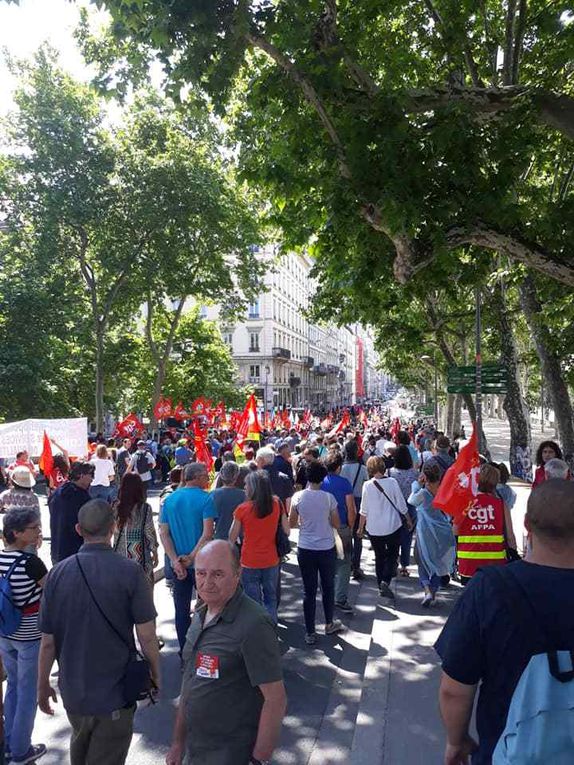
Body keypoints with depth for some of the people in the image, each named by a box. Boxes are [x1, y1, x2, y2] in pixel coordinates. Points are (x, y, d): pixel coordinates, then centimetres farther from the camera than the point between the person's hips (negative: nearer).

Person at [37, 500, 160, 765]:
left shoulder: (58, 573, -11)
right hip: (115, 693, -3)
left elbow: (48, 642, -6)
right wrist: (155, 673, 1)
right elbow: (146, 636, -17)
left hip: (73, 690, 4)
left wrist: (43, 686, 10)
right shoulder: (130, 571, -20)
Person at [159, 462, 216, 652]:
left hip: (178, 563, 4)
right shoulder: (205, 498, -13)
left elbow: (163, 533, -1)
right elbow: (207, 533, -21)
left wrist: (175, 560, -8)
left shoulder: (169, 499, 3)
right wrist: (192, 557, -15)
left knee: (181, 609, 14)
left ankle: (184, 651, 23)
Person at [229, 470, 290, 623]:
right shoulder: (276, 504, -9)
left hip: (249, 563, -3)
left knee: (254, 602, 13)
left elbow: (232, 539, -8)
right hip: (271, 561, 3)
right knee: (270, 599, 19)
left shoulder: (242, 509, -17)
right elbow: (287, 531, -1)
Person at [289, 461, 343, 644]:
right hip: (327, 549, 0)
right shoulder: (328, 497, -10)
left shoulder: (298, 497, -8)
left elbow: (291, 523, 0)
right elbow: (336, 524, -2)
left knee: (309, 590, 9)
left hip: (305, 550, 0)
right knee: (328, 587, 19)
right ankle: (329, 624, 35)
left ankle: (310, 633, 16)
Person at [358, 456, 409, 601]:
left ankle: (381, 585, 21)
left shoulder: (367, 485, -10)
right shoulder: (392, 482, -10)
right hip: (393, 526, -1)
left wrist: (361, 527, 10)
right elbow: (401, 505, -4)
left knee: (379, 557, 16)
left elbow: (364, 510, -4)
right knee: (392, 555, 13)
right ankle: (385, 581, -6)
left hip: (374, 528, 1)